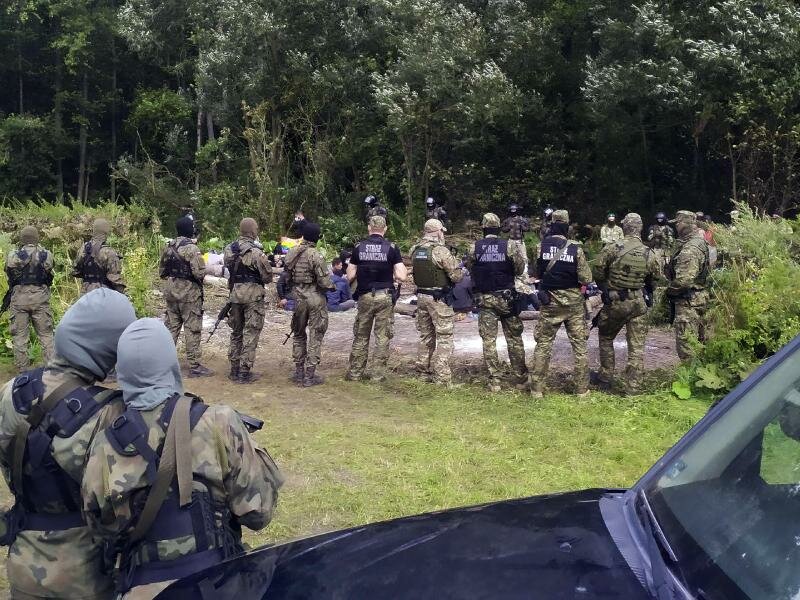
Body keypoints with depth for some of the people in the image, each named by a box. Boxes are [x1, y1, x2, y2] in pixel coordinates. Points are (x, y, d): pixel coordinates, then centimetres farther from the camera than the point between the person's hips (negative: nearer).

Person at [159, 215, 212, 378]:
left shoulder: (168, 247, 8)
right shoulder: (192, 248, -16)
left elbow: (162, 272, 14)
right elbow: (199, 273, -20)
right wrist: (204, 271, 1)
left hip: (170, 291, 7)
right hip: (189, 293, -7)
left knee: (171, 326, 15)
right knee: (192, 329, -2)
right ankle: (194, 366, 1)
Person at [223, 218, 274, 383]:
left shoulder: (228, 250, 2)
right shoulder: (256, 252, -17)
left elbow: (228, 269, 11)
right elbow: (268, 277, -12)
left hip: (235, 294, 6)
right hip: (253, 295, -6)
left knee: (236, 332, 17)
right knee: (251, 333, 1)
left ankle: (234, 369, 23)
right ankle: (245, 372, 1)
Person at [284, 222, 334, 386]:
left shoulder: (292, 253, 1)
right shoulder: (315, 255, -18)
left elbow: (286, 277, 7)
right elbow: (324, 281, -18)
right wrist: (332, 286, 2)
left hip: (299, 298, 6)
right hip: (316, 298, -6)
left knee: (299, 334, 18)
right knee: (315, 336, 3)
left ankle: (299, 372, 23)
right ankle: (310, 376, 5)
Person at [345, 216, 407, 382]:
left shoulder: (359, 247, 0)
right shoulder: (391, 248, -5)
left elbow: (350, 276, 0)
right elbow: (401, 276, -11)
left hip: (364, 297, 2)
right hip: (385, 297, -2)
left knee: (361, 336, 12)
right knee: (382, 337, 6)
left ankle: (355, 373, 16)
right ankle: (378, 374, 8)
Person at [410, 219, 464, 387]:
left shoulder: (415, 250, 3)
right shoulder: (441, 251, -17)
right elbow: (456, 276, -15)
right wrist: (459, 267, 7)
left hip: (421, 296, 7)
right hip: (439, 298, -7)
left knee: (425, 335, 19)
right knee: (444, 337, -2)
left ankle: (423, 369, 28)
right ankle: (442, 377, -5)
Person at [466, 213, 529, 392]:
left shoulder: (474, 247, -4)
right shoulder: (510, 246, -8)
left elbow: (470, 270, 6)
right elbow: (520, 270, -2)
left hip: (484, 299, 1)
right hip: (506, 297, -1)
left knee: (489, 340, 4)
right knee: (514, 339, 9)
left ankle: (494, 381, 5)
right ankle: (520, 379, 13)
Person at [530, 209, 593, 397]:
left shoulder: (541, 247, -7)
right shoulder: (575, 249, -11)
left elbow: (536, 274, 5)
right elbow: (586, 279, -7)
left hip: (549, 303, 1)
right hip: (573, 302, -1)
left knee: (543, 344, 9)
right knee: (579, 345, 11)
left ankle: (537, 388, 10)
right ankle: (582, 388, 15)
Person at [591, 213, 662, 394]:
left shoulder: (612, 249, -13)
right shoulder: (650, 254, -4)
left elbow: (597, 270, -8)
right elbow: (655, 277, 6)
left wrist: (604, 287, 10)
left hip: (615, 302, -2)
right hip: (639, 304, 2)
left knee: (606, 338, 20)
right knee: (637, 346, 7)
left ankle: (605, 379, 24)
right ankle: (633, 388, 9)